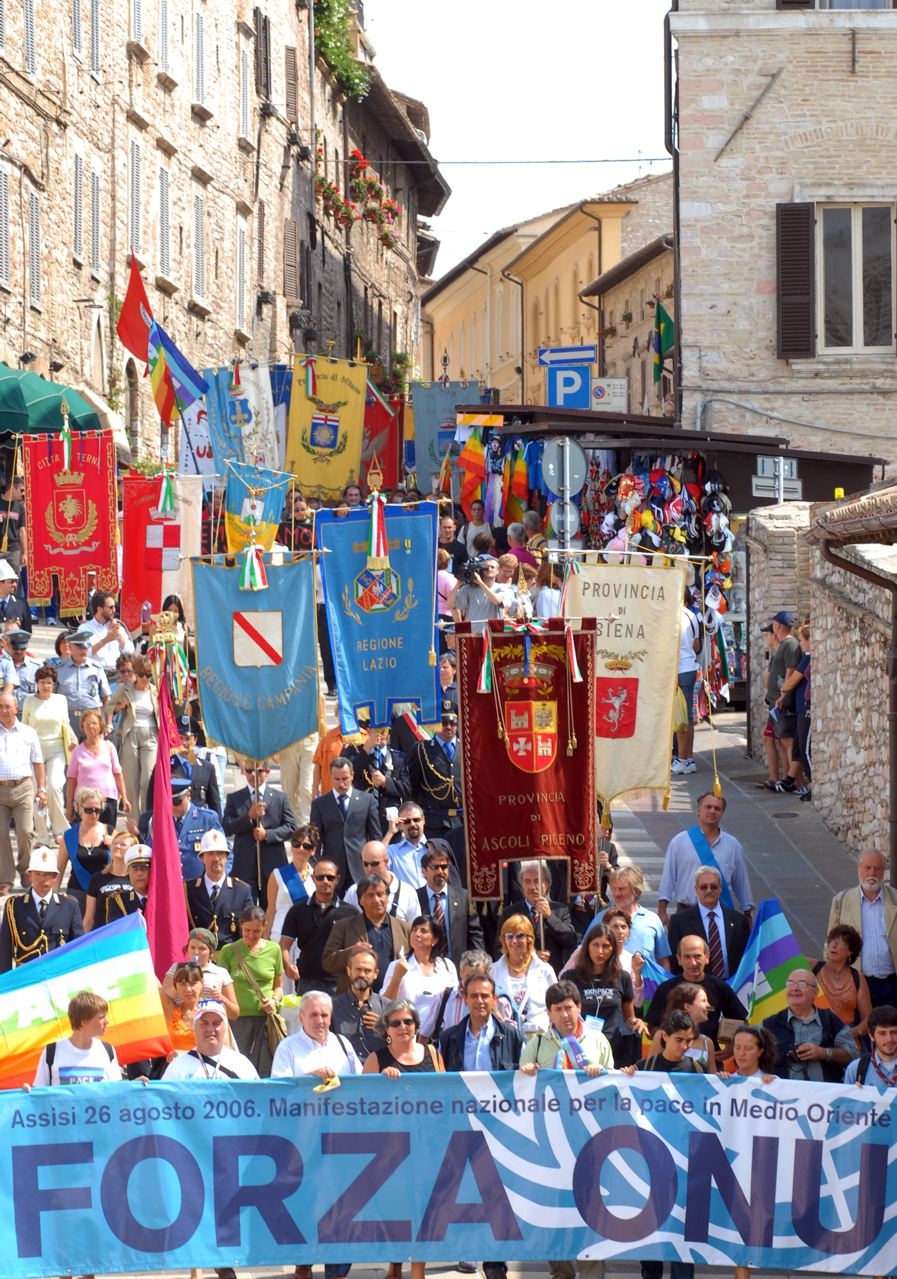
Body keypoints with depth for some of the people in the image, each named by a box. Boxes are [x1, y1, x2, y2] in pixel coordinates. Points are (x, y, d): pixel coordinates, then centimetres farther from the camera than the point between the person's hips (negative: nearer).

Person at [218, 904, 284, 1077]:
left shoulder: (273, 950, 9)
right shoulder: (229, 951, 4)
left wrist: (274, 1000, -3)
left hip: (266, 1018, 1)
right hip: (238, 1019, -1)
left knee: (265, 1072, -2)